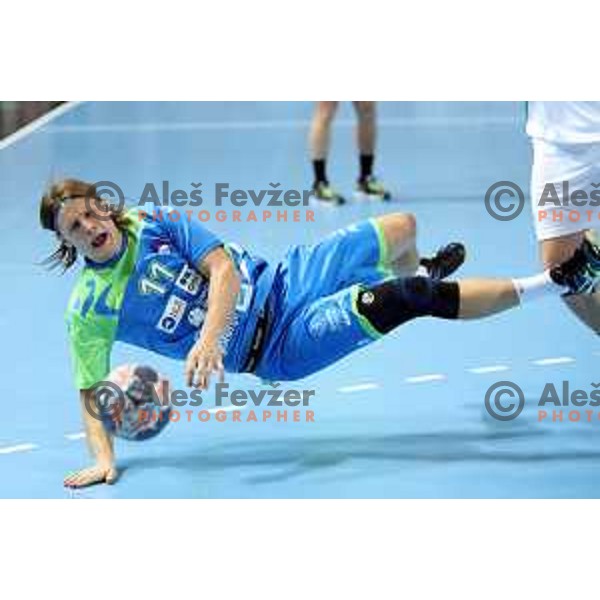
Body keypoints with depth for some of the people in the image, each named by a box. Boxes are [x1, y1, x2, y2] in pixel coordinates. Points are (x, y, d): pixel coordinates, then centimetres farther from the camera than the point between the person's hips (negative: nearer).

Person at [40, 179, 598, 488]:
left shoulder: (154, 223, -7)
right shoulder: (89, 309, -12)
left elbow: (223, 268, -15)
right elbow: (90, 391, -9)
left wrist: (209, 336, -33)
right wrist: (102, 460, -27)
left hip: (284, 280, 4)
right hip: (277, 348, -4)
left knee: (402, 226, 12)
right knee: (411, 299, -19)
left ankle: (421, 271, 51)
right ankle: (554, 282, -10)